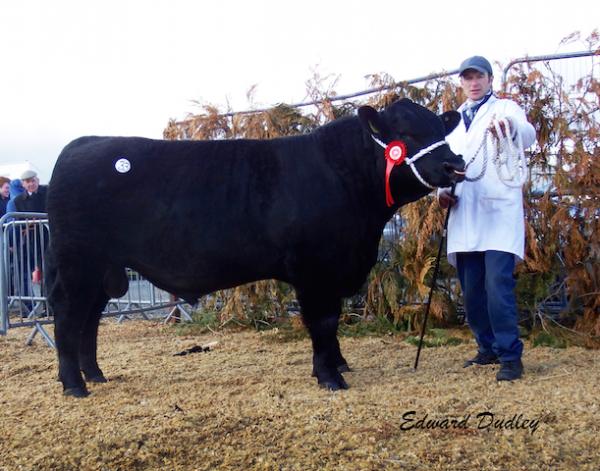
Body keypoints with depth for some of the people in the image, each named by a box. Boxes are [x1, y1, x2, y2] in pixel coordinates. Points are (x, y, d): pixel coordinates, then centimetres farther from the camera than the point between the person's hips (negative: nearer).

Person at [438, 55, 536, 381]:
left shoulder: (505, 109, 4)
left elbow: (528, 136, -16)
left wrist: (510, 125, -40)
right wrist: (443, 190, 2)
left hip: (498, 211, -5)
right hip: (464, 217, 5)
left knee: (498, 285, -14)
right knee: (471, 290, 7)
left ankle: (510, 356, -6)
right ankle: (488, 348, 22)